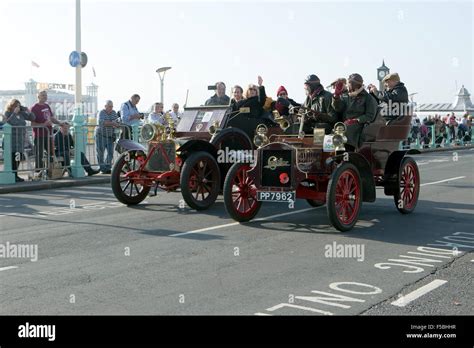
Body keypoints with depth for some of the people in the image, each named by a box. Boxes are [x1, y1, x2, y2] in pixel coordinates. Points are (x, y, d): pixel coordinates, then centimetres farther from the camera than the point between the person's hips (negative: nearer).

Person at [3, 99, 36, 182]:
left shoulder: (21, 114, 13)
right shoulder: (7, 113, -2)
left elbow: (32, 118, 16)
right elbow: (9, 122, -22)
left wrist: (27, 111, 1)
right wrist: (14, 113, -20)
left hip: (21, 139, 6)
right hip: (12, 140, -6)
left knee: (18, 158, 6)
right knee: (14, 158, -10)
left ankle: (15, 175, 14)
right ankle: (13, 176, -7)